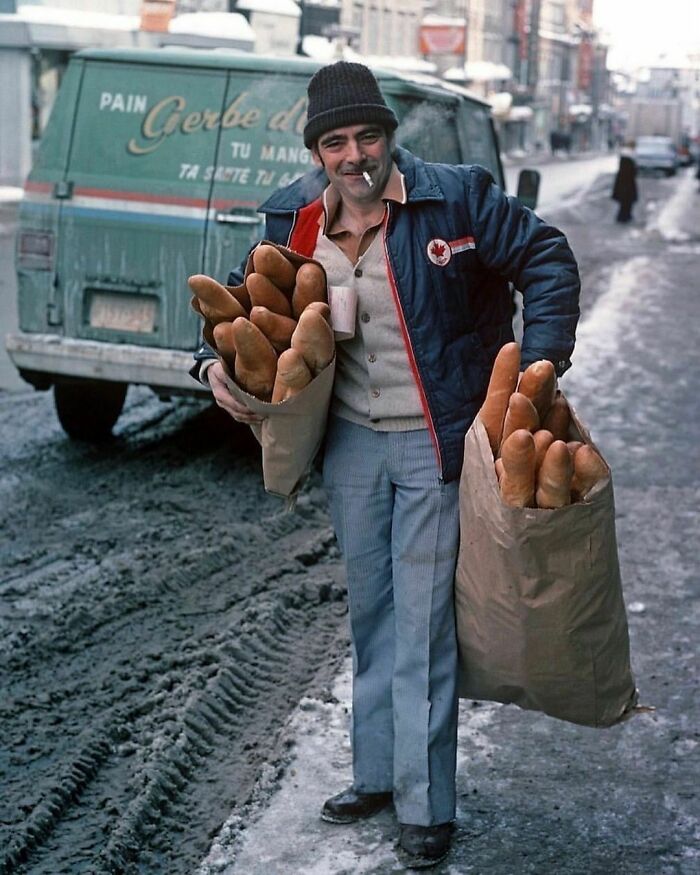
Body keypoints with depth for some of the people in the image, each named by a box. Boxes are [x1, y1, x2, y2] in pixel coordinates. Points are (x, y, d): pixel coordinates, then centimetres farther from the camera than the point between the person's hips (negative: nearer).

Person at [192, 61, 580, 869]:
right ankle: (376, 774, 31)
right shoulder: (293, 219, -1)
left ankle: (425, 806, 9)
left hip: (435, 443, -5)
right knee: (369, 613, 16)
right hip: (351, 440, 5)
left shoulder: (454, 197, -13)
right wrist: (220, 359, -1)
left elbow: (547, 260, -7)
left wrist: (539, 361, -17)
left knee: (423, 620, -3)